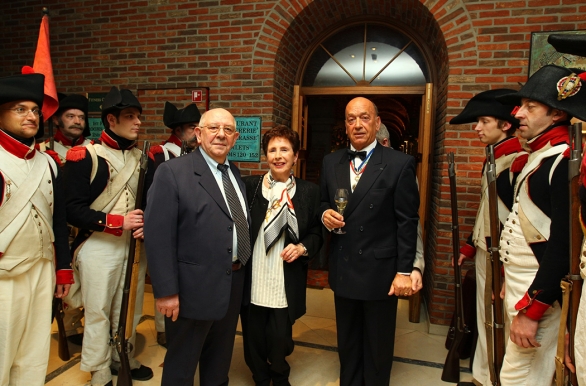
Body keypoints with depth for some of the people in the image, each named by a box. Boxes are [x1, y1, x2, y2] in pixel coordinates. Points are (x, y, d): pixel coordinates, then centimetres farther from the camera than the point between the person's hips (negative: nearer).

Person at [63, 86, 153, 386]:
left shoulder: (141, 157, 8)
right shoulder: (84, 157, -9)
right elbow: (72, 210, -12)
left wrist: (146, 223, -5)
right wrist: (118, 221, -20)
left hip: (135, 243, 5)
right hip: (99, 246, -5)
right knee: (98, 312, 7)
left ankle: (123, 358, 37)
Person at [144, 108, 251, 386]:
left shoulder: (236, 175, 9)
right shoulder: (172, 172, -12)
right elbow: (158, 236, -17)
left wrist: (242, 274, 7)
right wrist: (166, 291, -19)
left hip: (234, 285, 7)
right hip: (194, 288, -6)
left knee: (219, 363, 24)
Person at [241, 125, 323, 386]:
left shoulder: (309, 191, 2)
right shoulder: (248, 186, 0)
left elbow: (317, 233, 5)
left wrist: (302, 247, -12)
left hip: (286, 284, 0)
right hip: (252, 283, 1)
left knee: (280, 341, 10)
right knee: (254, 342, 15)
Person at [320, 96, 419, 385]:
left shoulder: (400, 164, -8)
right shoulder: (331, 162, 5)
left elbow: (407, 222, -9)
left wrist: (404, 271, -11)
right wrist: (325, 214, -10)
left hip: (381, 271, -4)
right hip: (342, 269, 4)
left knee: (377, 347, 15)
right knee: (347, 343, 21)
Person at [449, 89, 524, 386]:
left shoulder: (518, 161, -17)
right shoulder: (492, 159, 12)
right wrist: (469, 246, 19)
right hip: (485, 253, 9)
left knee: (502, 326, 3)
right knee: (485, 321, 18)